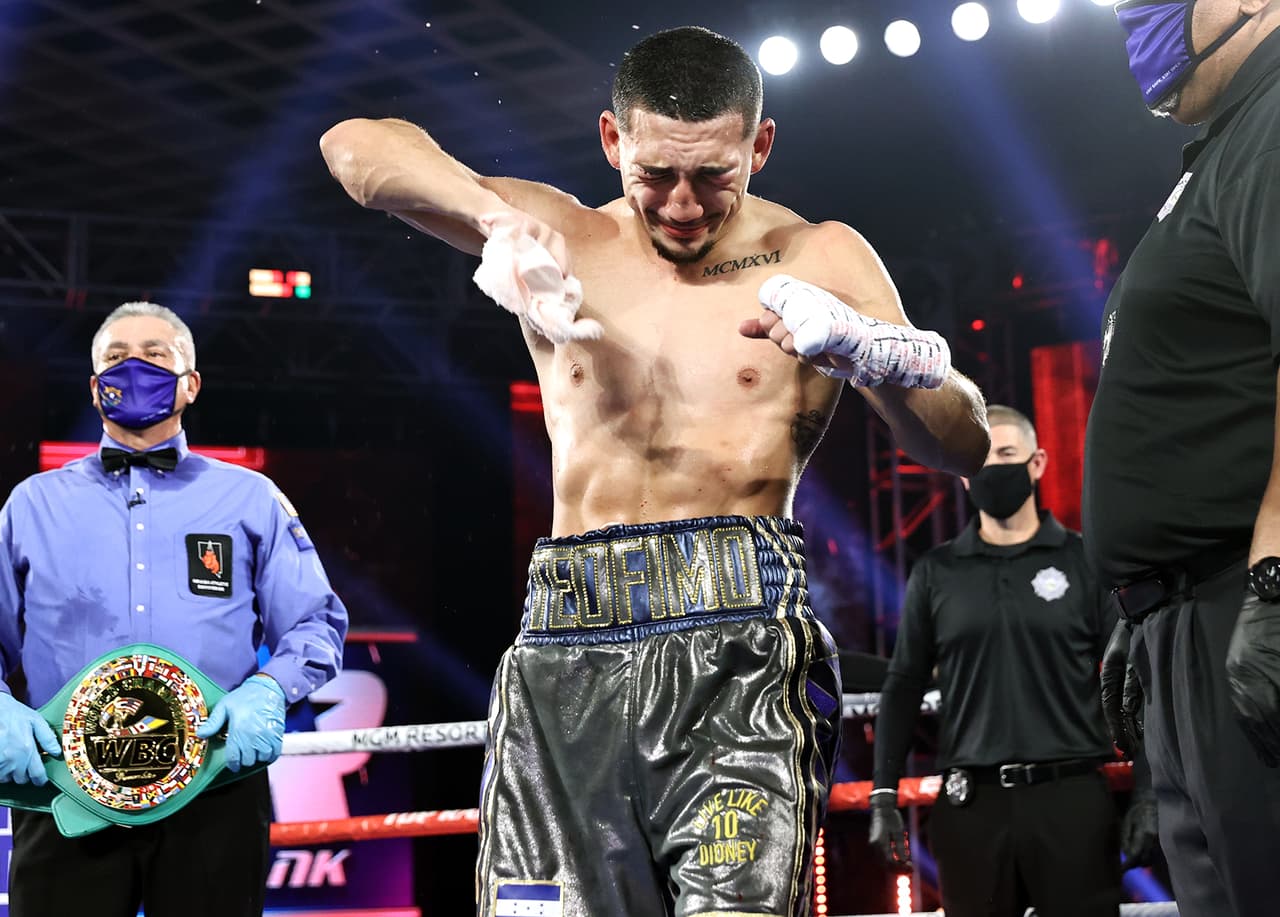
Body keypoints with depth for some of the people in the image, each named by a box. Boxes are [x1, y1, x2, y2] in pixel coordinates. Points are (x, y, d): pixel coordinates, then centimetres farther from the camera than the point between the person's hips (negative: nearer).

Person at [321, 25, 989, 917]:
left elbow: (964, 445, 3)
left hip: (737, 647, -2)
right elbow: (357, 146, 1)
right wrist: (497, 216, -17)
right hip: (566, 648, 2)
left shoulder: (818, 261, 9)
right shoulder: (566, 240, 12)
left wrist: (865, 348, -16)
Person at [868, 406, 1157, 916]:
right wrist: (883, 797, 2)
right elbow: (905, 686, 9)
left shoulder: (1086, 562, 4)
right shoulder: (936, 573, 8)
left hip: (1071, 797, -1)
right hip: (970, 804, 1)